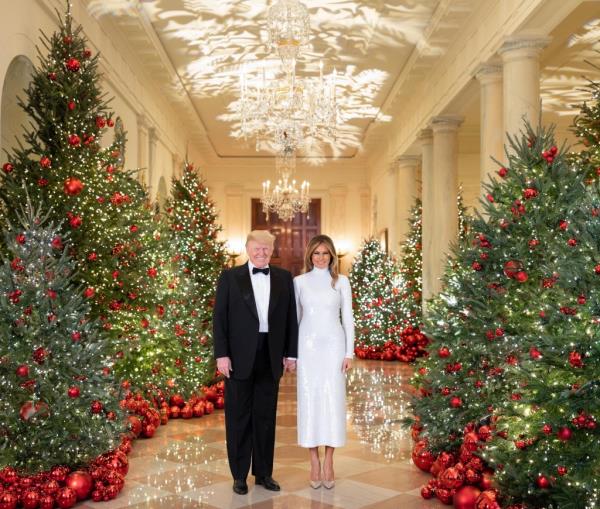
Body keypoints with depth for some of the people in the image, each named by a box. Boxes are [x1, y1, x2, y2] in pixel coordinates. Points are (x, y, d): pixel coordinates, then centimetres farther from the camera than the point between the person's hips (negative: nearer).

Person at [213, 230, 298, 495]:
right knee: (239, 417, 7)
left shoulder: (284, 278, 7)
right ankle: (239, 475, 19)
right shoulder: (230, 277, 0)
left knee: (266, 417, 11)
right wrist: (221, 354, -10)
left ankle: (264, 472, 23)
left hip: (271, 357, 2)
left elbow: (291, 317, 8)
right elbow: (219, 318, -3)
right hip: (240, 357, -2)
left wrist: (290, 354, 4)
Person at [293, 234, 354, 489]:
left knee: (333, 400, -2)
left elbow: (348, 318, 4)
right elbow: (294, 318, 8)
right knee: (309, 399, 0)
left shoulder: (341, 281, 5)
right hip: (308, 345, 0)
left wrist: (349, 352, -2)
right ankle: (314, 461, 9)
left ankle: (329, 461, 7)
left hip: (333, 344, 0)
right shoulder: (299, 281, 5)